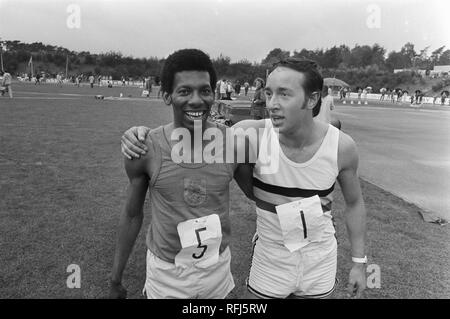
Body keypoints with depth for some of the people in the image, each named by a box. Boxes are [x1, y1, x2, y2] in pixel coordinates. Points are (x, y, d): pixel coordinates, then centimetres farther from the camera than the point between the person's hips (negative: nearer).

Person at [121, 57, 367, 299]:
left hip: (320, 261, 2)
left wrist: (359, 261, 3)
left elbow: (354, 203, 0)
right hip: (270, 260, -1)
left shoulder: (342, 146, -17)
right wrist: (144, 133, -28)